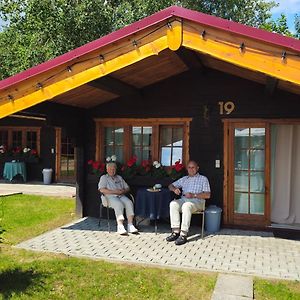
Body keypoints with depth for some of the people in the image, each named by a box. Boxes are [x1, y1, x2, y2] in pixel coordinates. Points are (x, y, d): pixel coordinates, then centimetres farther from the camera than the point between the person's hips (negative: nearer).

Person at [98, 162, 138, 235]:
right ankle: (120, 226, -42)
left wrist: (123, 191, -3)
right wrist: (114, 192, -11)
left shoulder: (119, 178, 27)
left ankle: (130, 225, -33)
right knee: (119, 204, -36)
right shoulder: (104, 177, 13)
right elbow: (102, 190, -4)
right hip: (110, 197, -4)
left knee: (129, 203, -28)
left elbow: (127, 188, 22)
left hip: (121, 196, 4)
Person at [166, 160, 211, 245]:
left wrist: (194, 195, -12)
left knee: (186, 206, -38)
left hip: (197, 201, -4)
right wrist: (174, 189, -1)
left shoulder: (203, 179, 13)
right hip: (183, 200, 4)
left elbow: (207, 195, 1)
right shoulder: (184, 179, 26)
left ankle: (183, 235, -38)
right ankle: (175, 232, -29)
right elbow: (171, 185, 25)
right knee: (173, 204, -29)